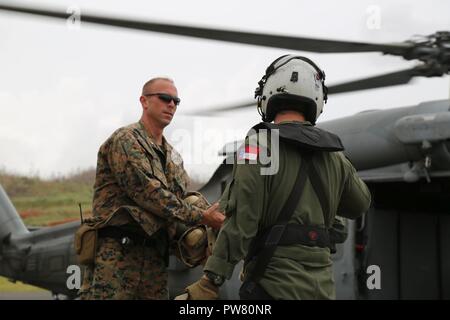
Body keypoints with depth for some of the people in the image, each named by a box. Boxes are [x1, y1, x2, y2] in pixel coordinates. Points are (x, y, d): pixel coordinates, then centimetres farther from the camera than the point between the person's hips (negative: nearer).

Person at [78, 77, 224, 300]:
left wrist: (214, 217, -4)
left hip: (155, 255, 8)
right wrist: (199, 217, -14)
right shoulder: (125, 140, -6)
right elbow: (147, 192, -15)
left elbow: (187, 194, 17)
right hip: (116, 252, -8)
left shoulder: (172, 155, 22)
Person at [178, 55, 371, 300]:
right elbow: (360, 204, 25)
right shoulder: (333, 154, 9)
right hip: (322, 286, 6)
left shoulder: (260, 144, -10)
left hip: (276, 285, -6)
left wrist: (210, 282, -15)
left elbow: (241, 222, -17)